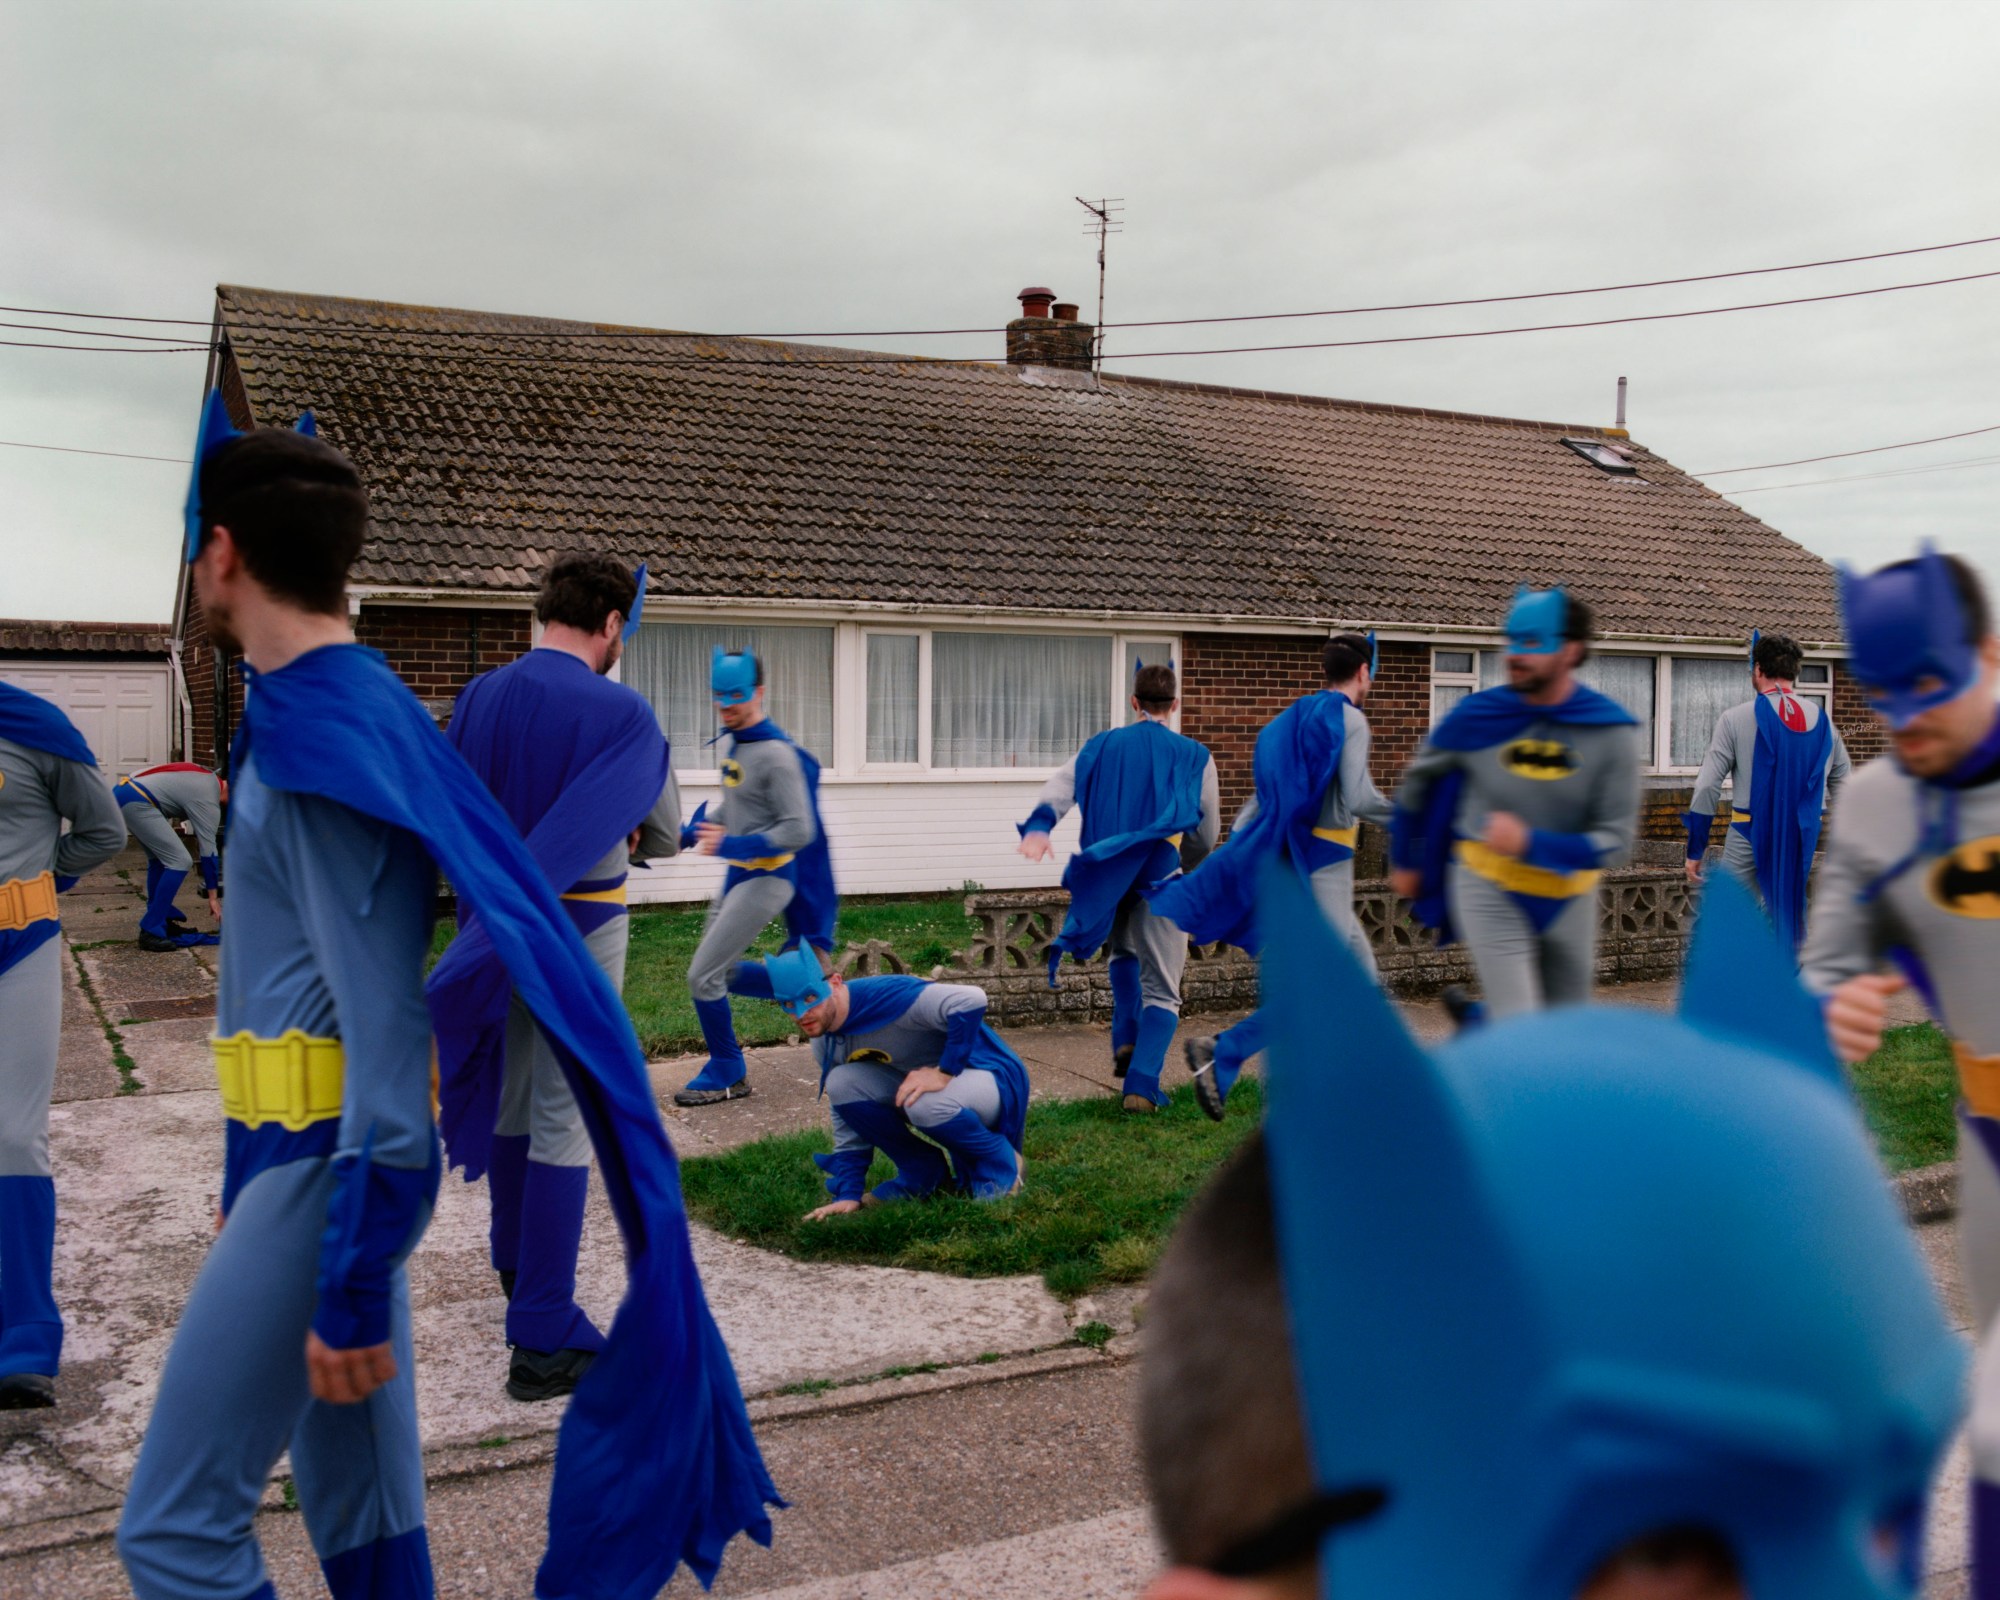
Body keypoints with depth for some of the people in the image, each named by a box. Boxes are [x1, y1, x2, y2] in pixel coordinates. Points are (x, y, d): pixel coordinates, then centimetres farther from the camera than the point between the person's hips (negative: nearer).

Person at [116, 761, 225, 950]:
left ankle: (163, 920, 23)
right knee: (179, 862, -10)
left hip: (123, 790, 11)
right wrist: (213, 896, 2)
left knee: (159, 857, 20)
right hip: (135, 803, -11)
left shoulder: (210, 778, 17)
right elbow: (209, 851, -4)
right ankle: (150, 932, -8)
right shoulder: (208, 801, -7)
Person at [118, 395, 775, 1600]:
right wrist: (247, 1174, 22)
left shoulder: (329, 738, -20)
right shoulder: (322, 713, 9)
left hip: (326, 1167, -9)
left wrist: (351, 1286, -20)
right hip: (311, 1152, 9)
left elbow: (387, 1034, -23)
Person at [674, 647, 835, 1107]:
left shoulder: (776, 754, -20)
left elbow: (798, 831, -23)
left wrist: (732, 845, -26)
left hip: (766, 879, -9)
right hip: (739, 875, 9)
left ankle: (727, 1075, 9)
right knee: (716, 973, 16)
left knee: (703, 977, -7)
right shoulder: (737, 746, 8)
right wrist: (688, 834, 7)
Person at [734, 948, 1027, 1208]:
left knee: (927, 1102, -38)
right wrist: (848, 1195, -2)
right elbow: (848, 1121, 5)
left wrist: (944, 1072, -33)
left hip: (990, 1077, -7)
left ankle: (1002, 1163, -7)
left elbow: (971, 1000, -40)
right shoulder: (826, 1044, -3)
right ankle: (922, 1172, 4)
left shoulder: (888, 998, -29)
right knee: (841, 1083, -14)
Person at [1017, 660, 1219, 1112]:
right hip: (1160, 878, -2)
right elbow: (1207, 837, 10)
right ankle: (1141, 1086, -7)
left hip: (1106, 878, 3)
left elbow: (1060, 786, -10)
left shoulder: (1102, 746, 8)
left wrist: (1037, 828, -24)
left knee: (1124, 954, 31)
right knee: (1161, 989, 5)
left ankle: (1125, 1040, 16)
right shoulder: (1195, 757, 4)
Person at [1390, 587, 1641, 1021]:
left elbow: (1615, 839, -13)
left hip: (1568, 896, 2)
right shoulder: (1476, 717, -13)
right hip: (1489, 889, -2)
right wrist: (1403, 861, 15)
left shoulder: (1611, 733, -13)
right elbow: (1419, 779, 5)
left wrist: (1530, 843, -27)